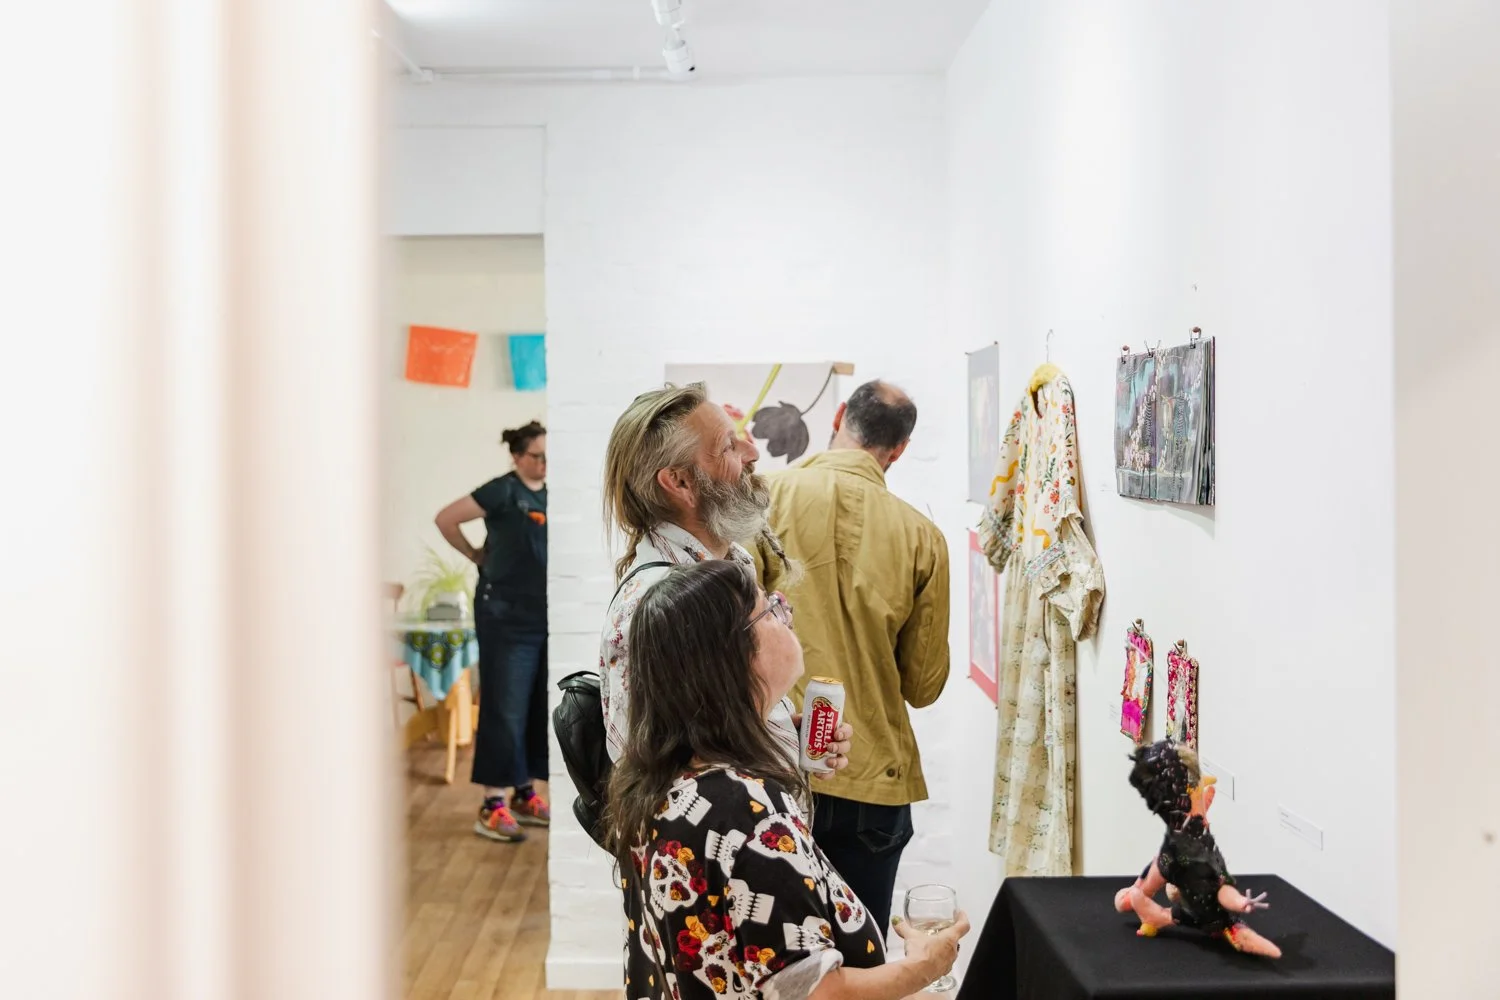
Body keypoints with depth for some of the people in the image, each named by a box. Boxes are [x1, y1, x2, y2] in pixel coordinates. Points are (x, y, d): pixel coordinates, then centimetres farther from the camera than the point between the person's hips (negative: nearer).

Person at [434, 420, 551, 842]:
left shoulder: (548, 494, 10)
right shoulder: (504, 491, -8)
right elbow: (446, 518, -8)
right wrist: (477, 556, 1)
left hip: (545, 617, 6)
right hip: (507, 617, -6)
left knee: (539, 709, 12)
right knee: (504, 710, -3)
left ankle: (524, 794, 24)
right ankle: (492, 806, 3)